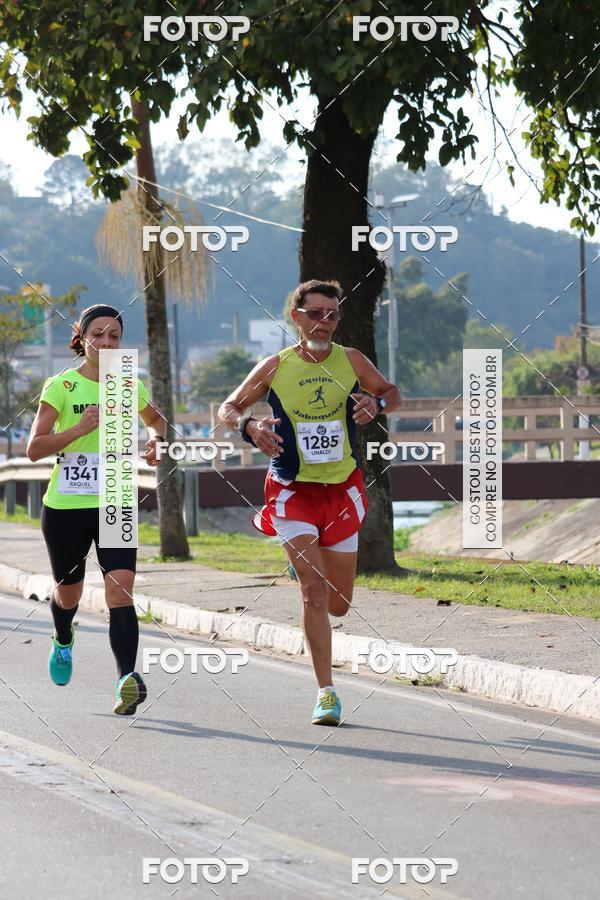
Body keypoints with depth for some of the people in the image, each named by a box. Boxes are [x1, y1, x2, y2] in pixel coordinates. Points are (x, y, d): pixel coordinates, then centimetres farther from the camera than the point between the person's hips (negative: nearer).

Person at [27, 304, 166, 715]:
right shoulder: (61, 386, -5)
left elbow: (156, 418, 27)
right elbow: (34, 448, -11)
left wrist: (157, 440, 5)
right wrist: (81, 428, -23)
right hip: (65, 507, -1)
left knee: (120, 589, -19)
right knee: (68, 592, 16)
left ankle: (128, 679, -29)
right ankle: (63, 641, 52)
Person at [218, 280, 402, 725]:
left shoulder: (351, 361, -2)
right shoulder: (275, 367, -6)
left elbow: (392, 393, 12)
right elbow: (228, 408, 4)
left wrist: (377, 403, -12)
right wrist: (250, 425, -18)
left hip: (343, 488, 3)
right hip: (294, 489, -3)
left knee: (338, 604, 9)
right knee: (315, 590, -17)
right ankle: (327, 693, -10)